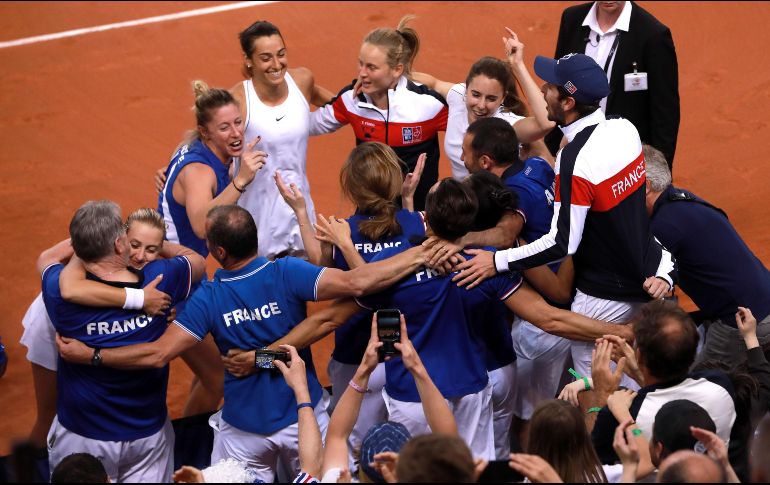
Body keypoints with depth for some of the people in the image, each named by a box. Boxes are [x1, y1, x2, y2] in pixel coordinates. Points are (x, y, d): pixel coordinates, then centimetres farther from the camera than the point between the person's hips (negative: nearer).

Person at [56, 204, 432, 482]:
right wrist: (419, 255, -25)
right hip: (303, 418, 1)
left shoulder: (209, 298, -19)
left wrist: (88, 355, -11)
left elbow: (157, 354, -21)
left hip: (242, 434, 0)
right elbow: (355, 282, -29)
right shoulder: (286, 274, -21)